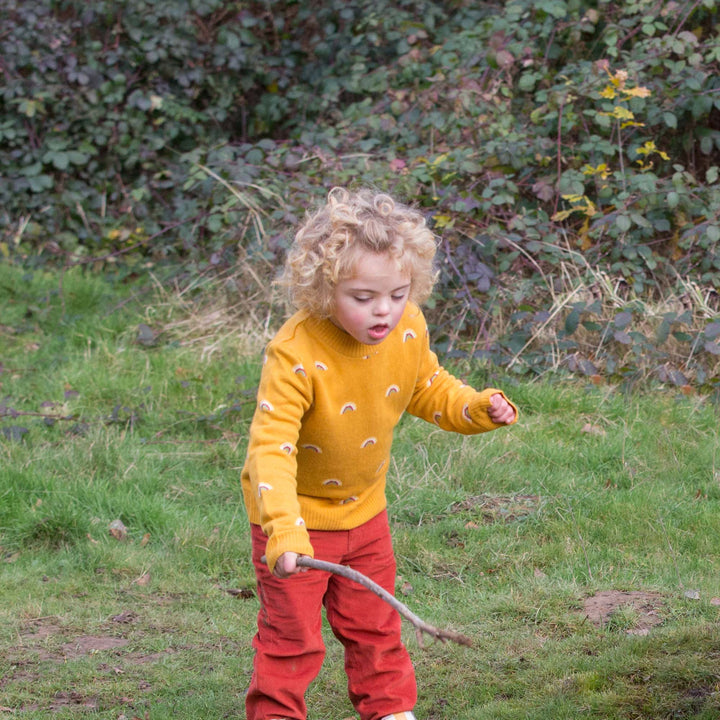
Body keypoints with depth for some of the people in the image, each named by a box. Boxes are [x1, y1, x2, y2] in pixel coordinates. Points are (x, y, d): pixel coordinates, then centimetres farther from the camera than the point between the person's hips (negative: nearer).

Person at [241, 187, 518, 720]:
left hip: (363, 508, 6)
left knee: (374, 624, 21)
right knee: (291, 635, 3)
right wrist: (284, 528, -50)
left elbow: (428, 390, 7)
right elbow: (271, 445, -38)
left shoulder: (408, 330, -14)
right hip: (298, 514, -6)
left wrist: (477, 407, -12)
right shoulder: (296, 355, -34)